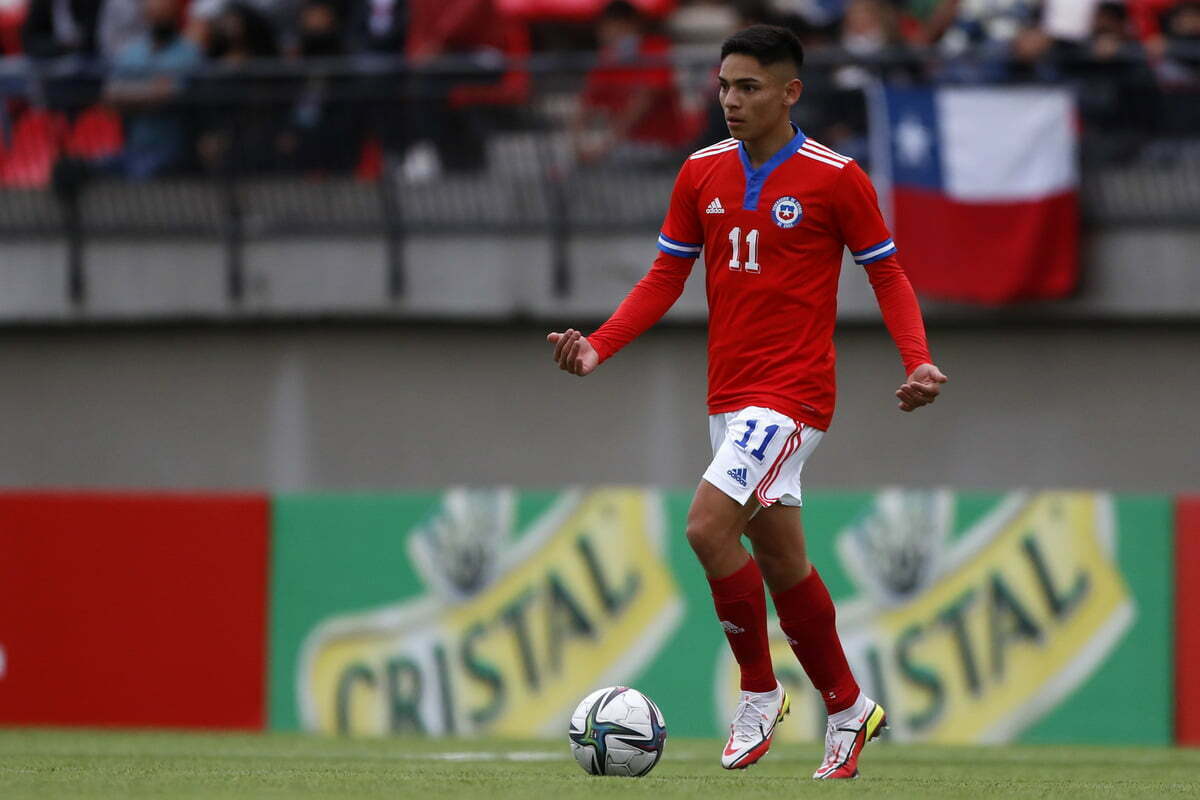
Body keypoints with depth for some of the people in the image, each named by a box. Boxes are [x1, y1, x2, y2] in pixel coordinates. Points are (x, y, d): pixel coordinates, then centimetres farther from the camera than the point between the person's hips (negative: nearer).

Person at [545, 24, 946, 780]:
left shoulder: (835, 178, -8)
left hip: (791, 394, -6)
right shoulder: (702, 174, 6)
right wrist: (599, 346, -3)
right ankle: (848, 709, 27)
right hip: (728, 396, 6)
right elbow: (666, 278, 10)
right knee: (780, 558, 12)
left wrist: (918, 362, -16)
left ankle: (760, 692, -4)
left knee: (708, 525, -21)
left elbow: (887, 273, -2)